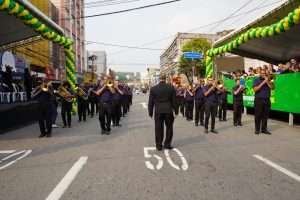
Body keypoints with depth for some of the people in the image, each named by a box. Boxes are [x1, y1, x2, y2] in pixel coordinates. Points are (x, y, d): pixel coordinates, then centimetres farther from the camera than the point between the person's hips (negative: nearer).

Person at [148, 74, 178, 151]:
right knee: (169, 127, 13)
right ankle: (167, 144, 19)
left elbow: (150, 102, 0)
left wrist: (150, 112, 9)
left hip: (158, 111, 0)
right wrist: (176, 110, 11)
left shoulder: (153, 88, -3)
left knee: (158, 128, 7)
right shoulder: (171, 88, -2)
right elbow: (174, 101, 2)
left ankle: (159, 145, 14)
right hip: (168, 111, 0)